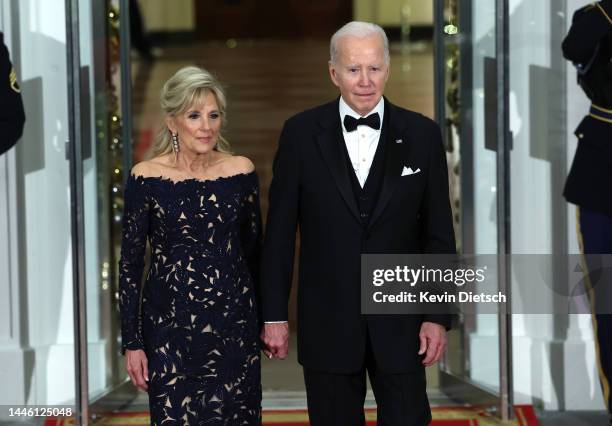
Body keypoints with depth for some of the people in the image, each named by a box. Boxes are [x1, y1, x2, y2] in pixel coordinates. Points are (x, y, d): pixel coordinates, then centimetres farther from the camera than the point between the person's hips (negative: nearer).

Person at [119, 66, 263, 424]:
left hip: (234, 324, 2)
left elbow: (254, 249, 10)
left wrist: (265, 320, 12)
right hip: (169, 327, -2)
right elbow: (130, 264, -2)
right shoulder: (146, 177, -6)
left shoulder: (241, 170, 0)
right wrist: (132, 342, -4)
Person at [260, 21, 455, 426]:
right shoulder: (301, 133, -2)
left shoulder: (422, 135, 0)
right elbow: (280, 231, 1)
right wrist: (274, 315, 0)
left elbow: (439, 235, 2)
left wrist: (438, 316, -2)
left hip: (400, 321, 0)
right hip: (327, 322, 0)